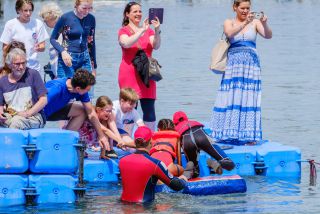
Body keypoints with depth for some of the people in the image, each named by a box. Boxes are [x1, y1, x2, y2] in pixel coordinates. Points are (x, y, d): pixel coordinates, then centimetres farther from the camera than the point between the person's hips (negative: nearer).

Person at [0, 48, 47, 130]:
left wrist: (27, 113, -14)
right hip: (10, 116, 4)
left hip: (33, 116, -4)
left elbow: (43, 100, -2)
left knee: (16, 121, -36)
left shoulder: (33, 74, -1)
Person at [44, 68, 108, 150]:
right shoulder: (56, 89, -38)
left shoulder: (82, 92, -16)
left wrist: (101, 136, -6)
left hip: (55, 110, 8)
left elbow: (91, 113, -7)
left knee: (82, 112, -4)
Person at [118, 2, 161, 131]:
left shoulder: (148, 30, 13)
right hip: (129, 75, -3)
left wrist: (157, 31, -18)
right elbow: (127, 43, -17)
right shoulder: (123, 31, 4)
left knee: (149, 109, 0)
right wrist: (142, 31, -22)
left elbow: (156, 46, -2)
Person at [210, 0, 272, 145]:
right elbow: (230, 33, -14)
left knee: (249, 100, -4)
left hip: (251, 65, 0)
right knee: (230, 99, -3)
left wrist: (264, 24, -27)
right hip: (233, 66, 0)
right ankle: (227, 134, 1)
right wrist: (245, 23, -25)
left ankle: (249, 135, -4)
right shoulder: (229, 23, 8)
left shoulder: (255, 23, 7)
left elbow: (268, 35, -7)